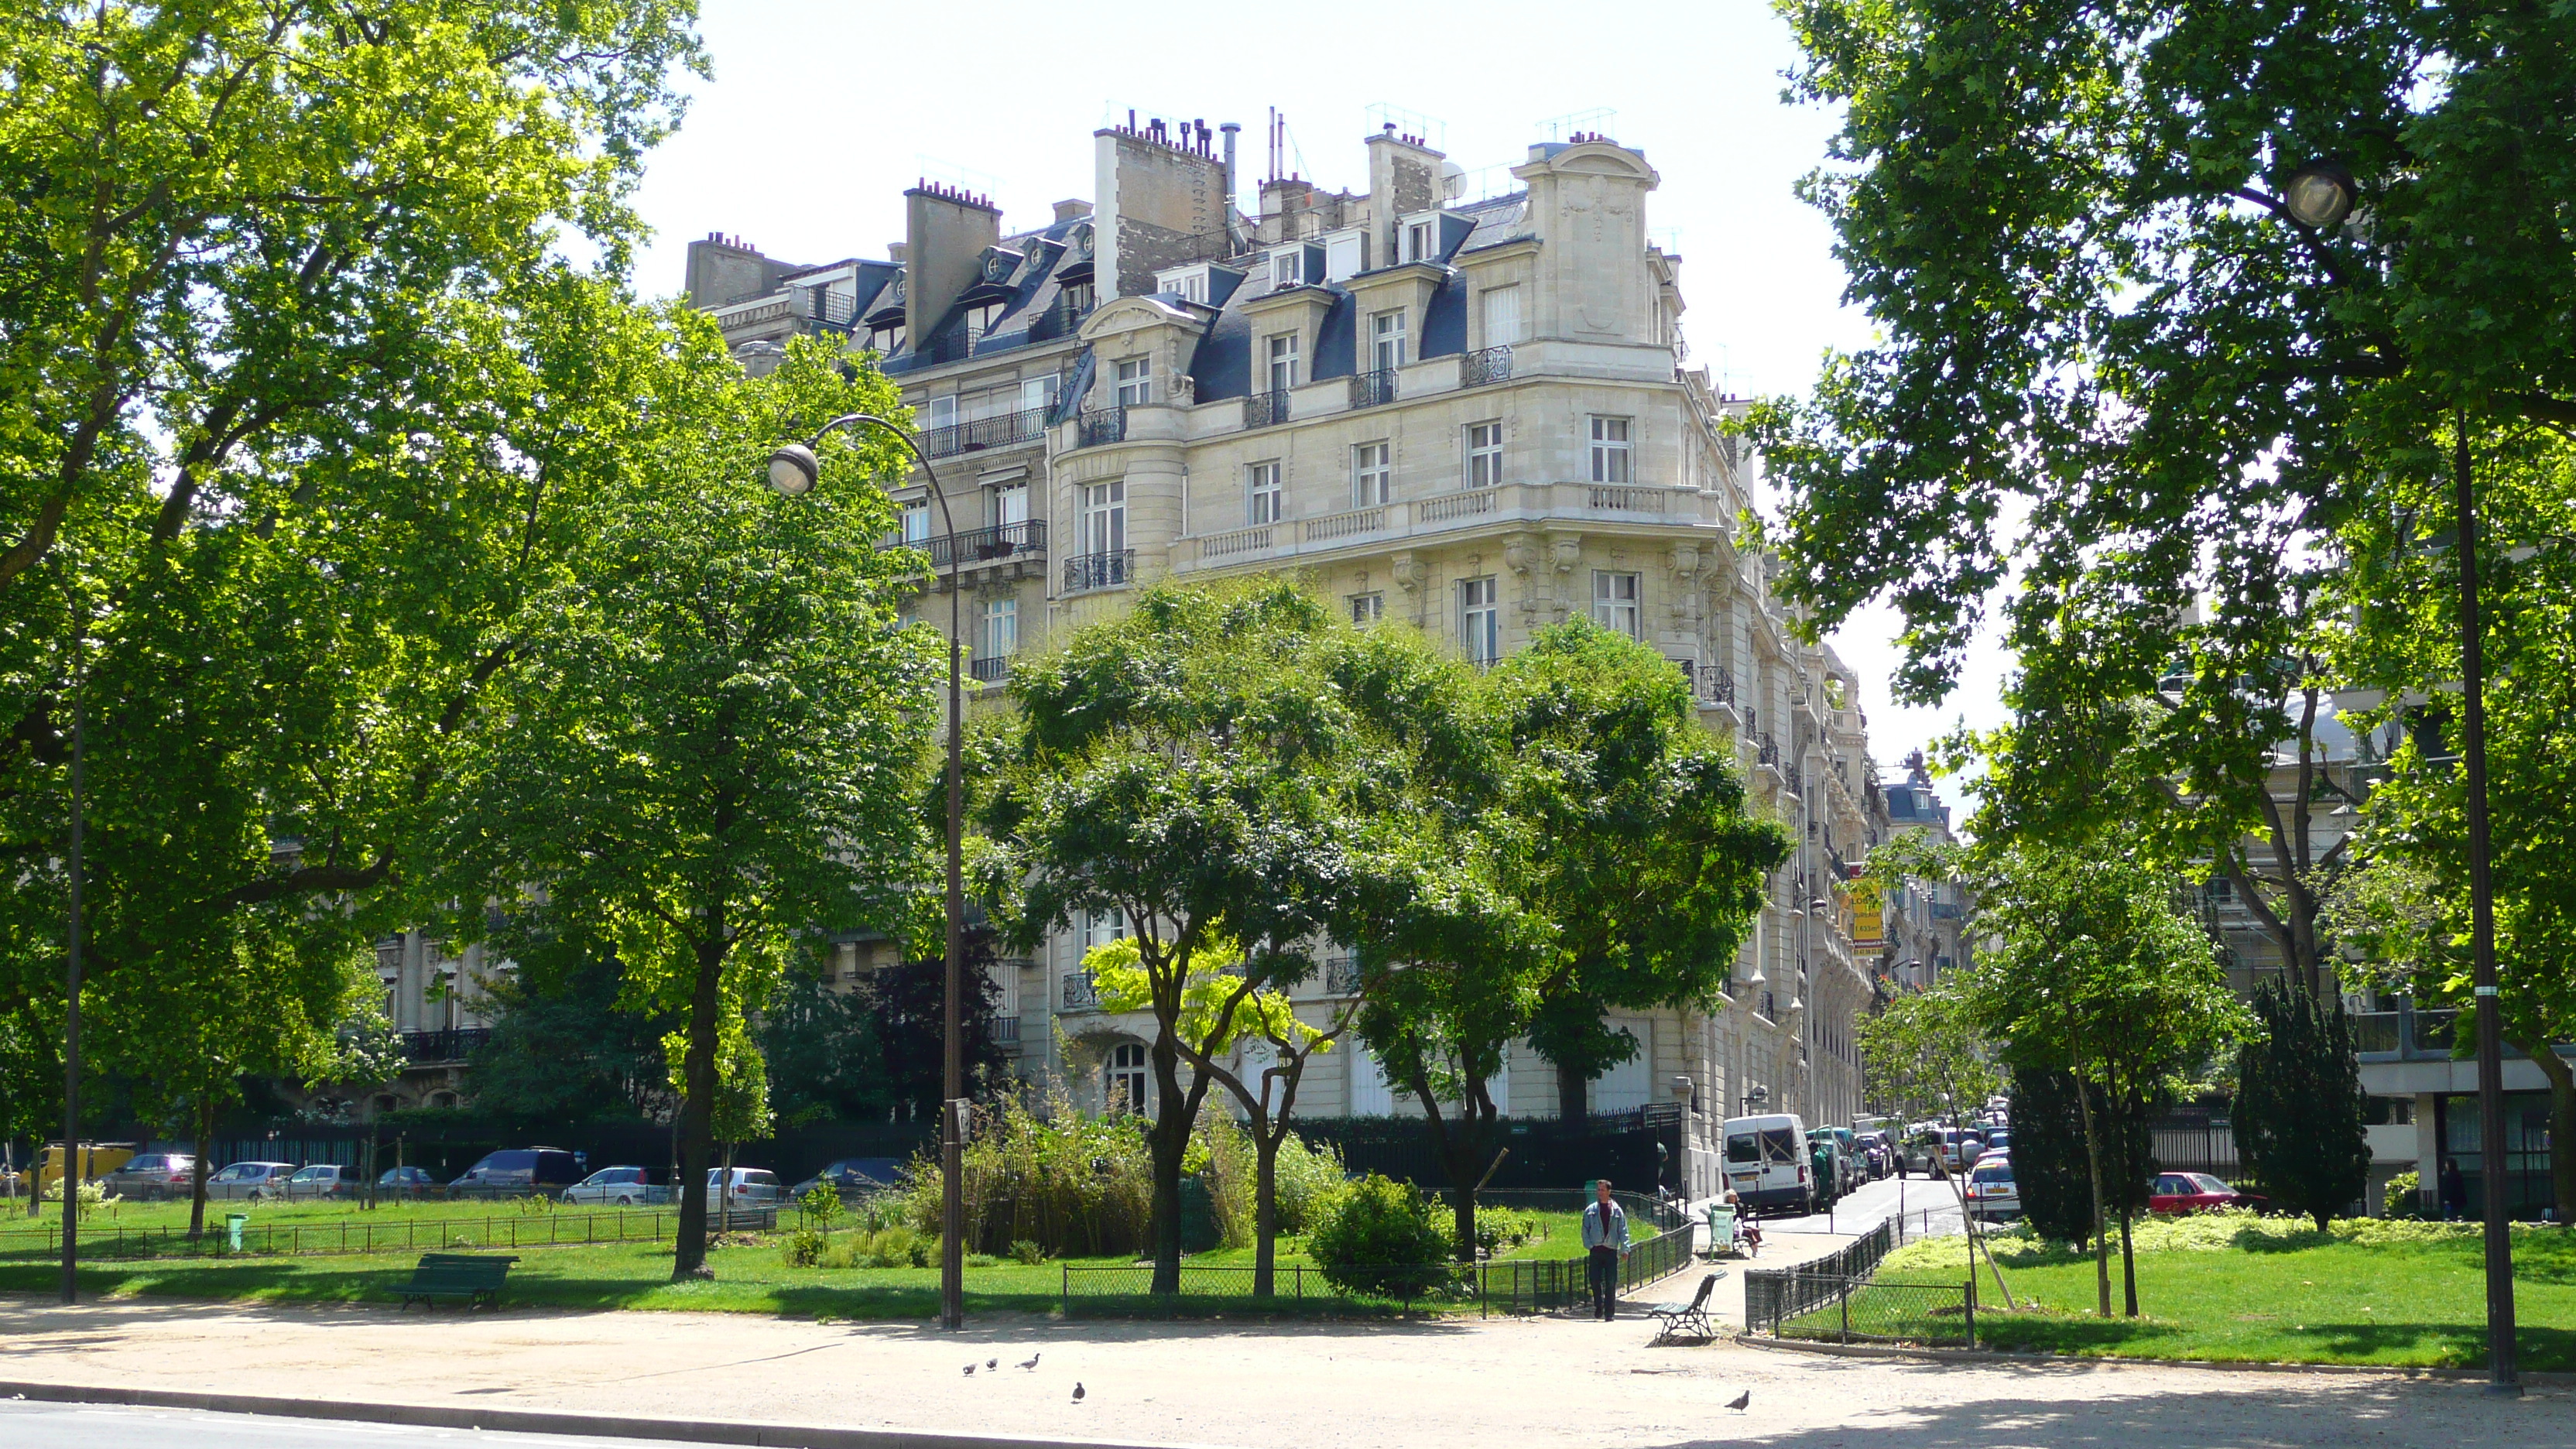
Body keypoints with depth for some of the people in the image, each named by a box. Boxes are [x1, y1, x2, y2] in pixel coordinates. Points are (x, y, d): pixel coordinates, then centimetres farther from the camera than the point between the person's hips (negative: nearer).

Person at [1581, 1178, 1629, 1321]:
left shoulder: (1616, 1211, 7)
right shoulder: (1590, 1211, 9)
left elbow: (1623, 1231, 5)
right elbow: (1585, 1230, 9)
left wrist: (1624, 1249, -4)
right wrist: (1589, 1245, -4)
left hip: (1611, 1250, -1)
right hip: (1596, 1251, 1)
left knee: (1611, 1283, -2)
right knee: (1594, 1280, -5)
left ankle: (1609, 1313, 4)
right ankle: (1599, 1306, 17)